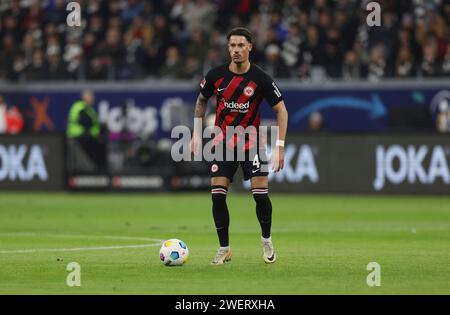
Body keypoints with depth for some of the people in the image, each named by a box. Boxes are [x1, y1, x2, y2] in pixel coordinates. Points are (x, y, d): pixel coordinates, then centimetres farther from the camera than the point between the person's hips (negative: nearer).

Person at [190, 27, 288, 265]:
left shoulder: (260, 79, -14)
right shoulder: (216, 75, -7)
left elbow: (281, 110, -7)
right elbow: (202, 101, 12)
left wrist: (280, 146, -14)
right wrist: (197, 133, 7)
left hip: (251, 142, -2)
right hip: (223, 141, 2)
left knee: (261, 194, -10)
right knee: (217, 195, -7)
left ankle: (266, 241, 15)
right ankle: (224, 249, 6)